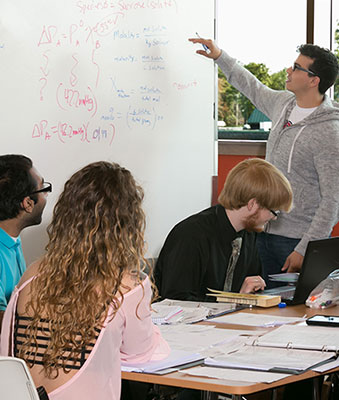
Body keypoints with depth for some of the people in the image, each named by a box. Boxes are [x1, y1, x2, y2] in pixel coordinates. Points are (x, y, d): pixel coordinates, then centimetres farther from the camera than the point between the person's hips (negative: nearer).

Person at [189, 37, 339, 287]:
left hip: (298, 239, -7)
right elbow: (254, 90, 30)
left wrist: (304, 249, -22)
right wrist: (220, 56, 28)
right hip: (266, 233, 7)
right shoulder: (285, 103, 6)